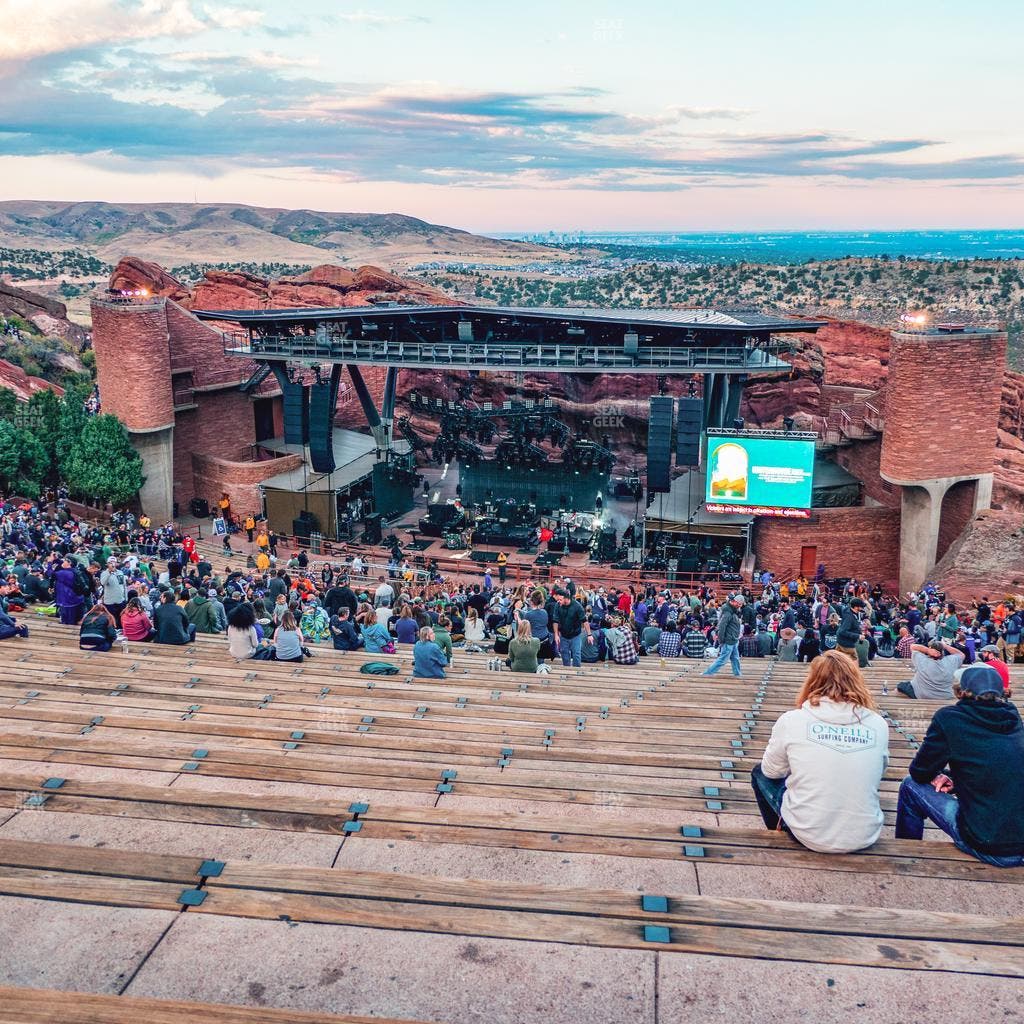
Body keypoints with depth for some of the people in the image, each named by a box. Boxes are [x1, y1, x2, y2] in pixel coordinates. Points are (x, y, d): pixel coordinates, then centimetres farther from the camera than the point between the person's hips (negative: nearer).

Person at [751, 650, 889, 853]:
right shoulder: (878, 724, -5)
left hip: (809, 836, -2)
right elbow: (879, 773, 12)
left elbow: (771, 771, 4)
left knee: (759, 773, 25)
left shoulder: (792, 720, -11)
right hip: (864, 839, 3)